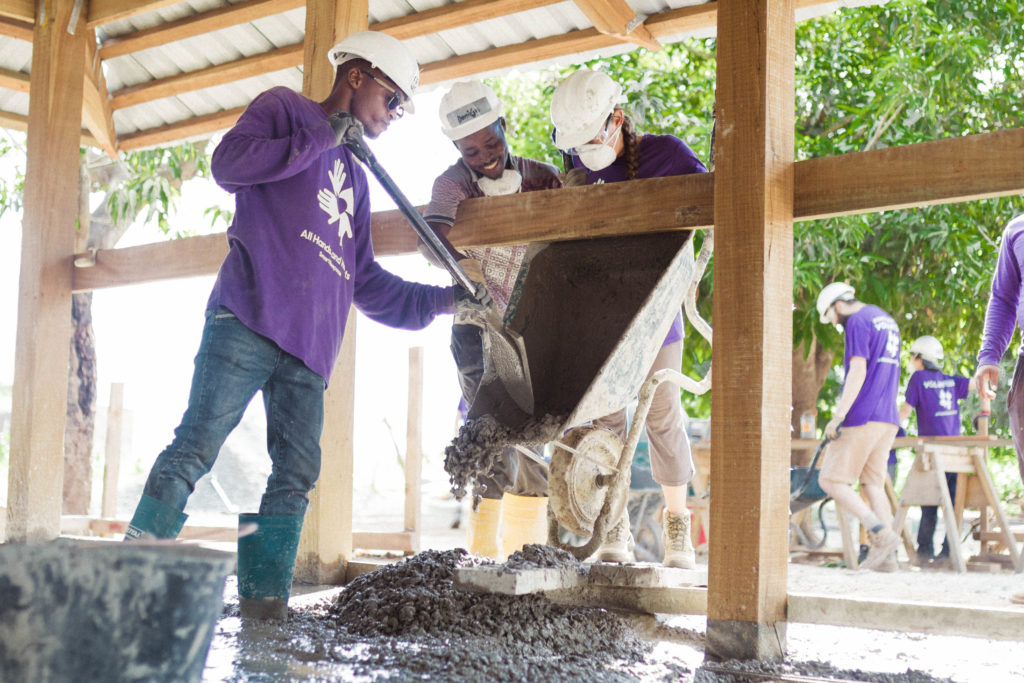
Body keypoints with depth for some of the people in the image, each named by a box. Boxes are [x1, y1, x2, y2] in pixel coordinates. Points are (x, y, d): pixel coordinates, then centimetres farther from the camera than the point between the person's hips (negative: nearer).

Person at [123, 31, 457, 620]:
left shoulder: (355, 179, 30)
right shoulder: (285, 108, 11)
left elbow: (365, 282, 29)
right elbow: (228, 163, -9)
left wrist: (443, 301, 22)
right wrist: (324, 137, -6)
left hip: (310, 348, 7)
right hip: (249, 321, -7)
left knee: (296, 474, -1)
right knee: (198, 444, -13)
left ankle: (265, 597, 2)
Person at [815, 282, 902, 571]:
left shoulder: (857, 322, -8)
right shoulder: (888, 321, 21)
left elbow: (858, 373, -17)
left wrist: (838, 416, -18)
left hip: (861, 418, -9)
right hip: (887, 419, 9)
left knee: (831, 480, -5)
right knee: (873, 485, 9)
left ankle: (882, 533, -17)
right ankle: (885, 556, 1)